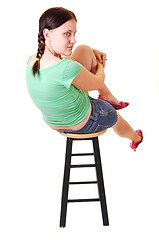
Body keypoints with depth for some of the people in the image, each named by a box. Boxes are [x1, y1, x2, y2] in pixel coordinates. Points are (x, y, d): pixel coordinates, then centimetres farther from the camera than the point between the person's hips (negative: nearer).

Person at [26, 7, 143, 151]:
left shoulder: (31, 62, -13)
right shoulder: (67, 68, -38)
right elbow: (97, 83, -17)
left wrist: (93, 52, 9)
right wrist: (100, 67, 5)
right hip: (83, 124, -6)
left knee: (85, 50, 4)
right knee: (114, 116, 31)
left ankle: (107, 95, 24)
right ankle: (135, 138, 64)